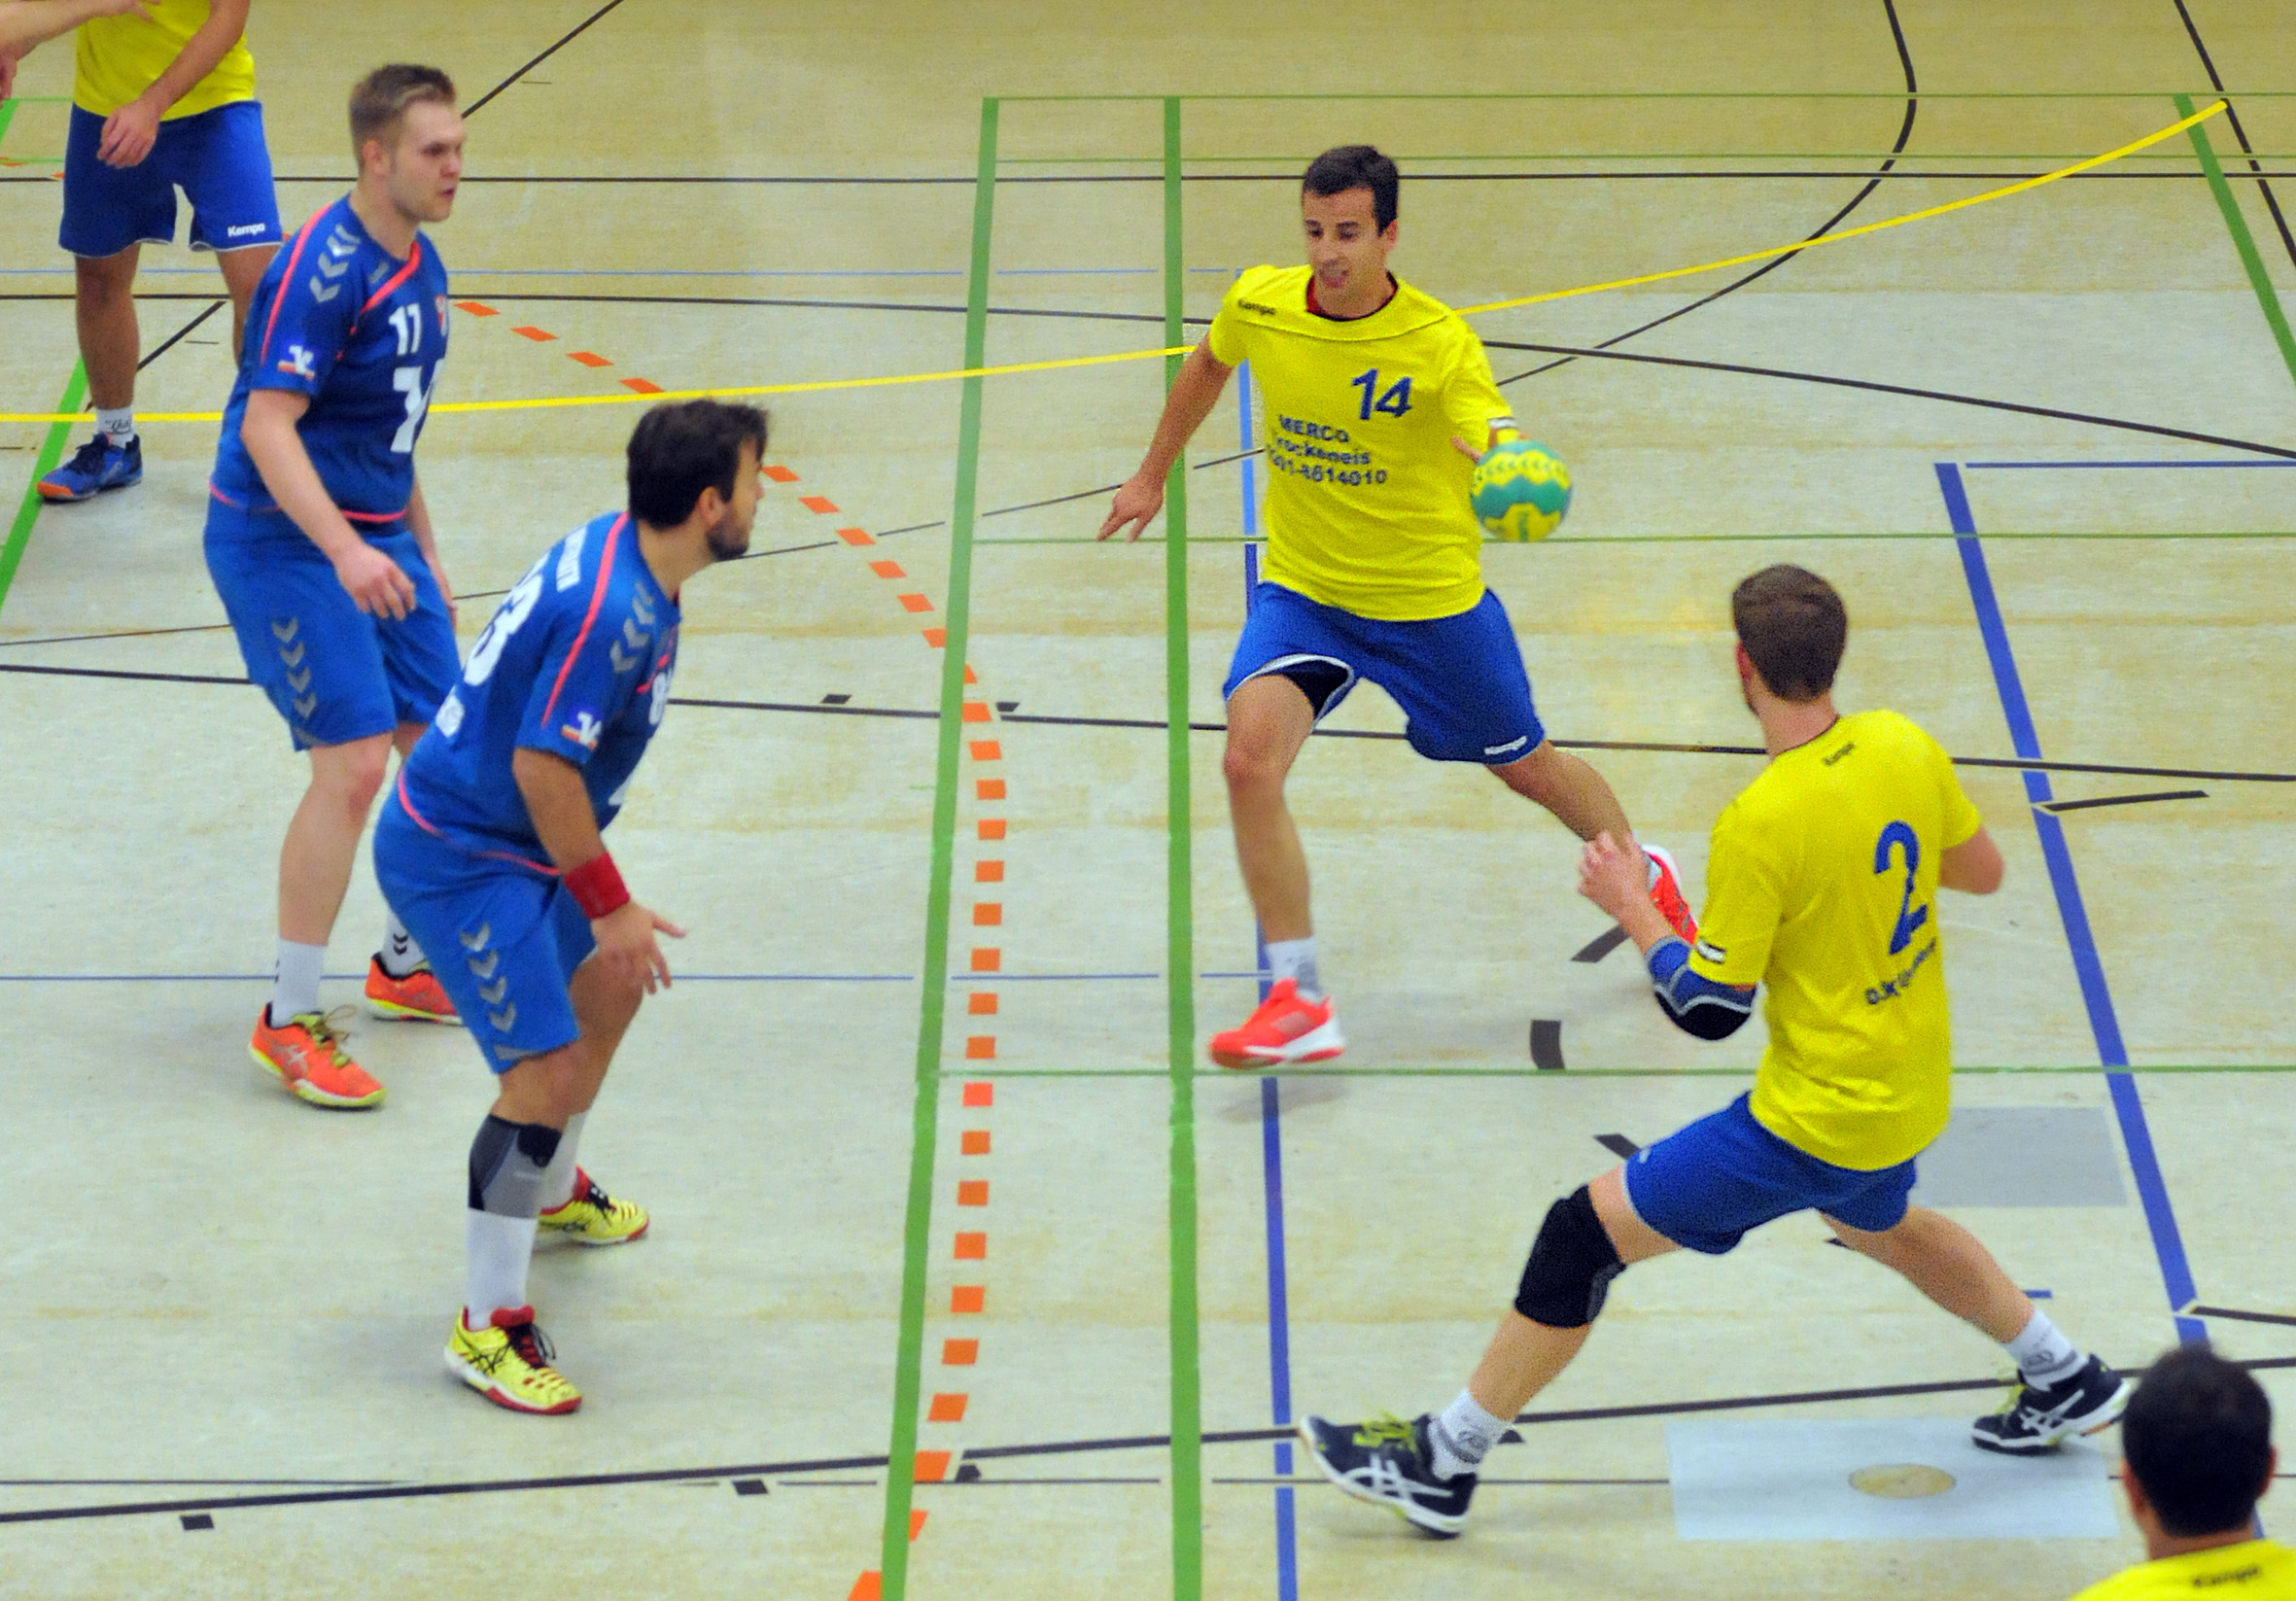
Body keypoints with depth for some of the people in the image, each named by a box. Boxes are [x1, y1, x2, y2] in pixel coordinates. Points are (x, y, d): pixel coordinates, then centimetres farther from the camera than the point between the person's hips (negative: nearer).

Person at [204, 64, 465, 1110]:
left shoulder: (418, 265, 9)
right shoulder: (325, 267, -19)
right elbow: (267, 424, -26)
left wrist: (423, 556, 24)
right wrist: (344, 551, -35)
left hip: (374, 539, 9)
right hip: (284, 541, -9)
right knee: (352, 765, -15)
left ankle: (404, 967, 31)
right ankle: (290, 1022, -3)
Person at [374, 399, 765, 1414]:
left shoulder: (620, 549, 2)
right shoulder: (613, 611, -29)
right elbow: (542, 766, -29)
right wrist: (609, 904, -19)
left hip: (505, 838, 11)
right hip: (456, 860, -11)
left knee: (610, 985, 29)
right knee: (544, 1073, -14)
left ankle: (552, 1192, 52)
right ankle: (487, 1328, -4)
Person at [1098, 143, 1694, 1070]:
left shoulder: (1441, 343, -22)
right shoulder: (1260, 305, -11)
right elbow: (1207, 368, 12)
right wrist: (1153, 477, 21)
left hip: (1432, 600, -2)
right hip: (1302, 589, 2)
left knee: (1525, 766, 16)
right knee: (1250, 758, -23)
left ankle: (1646, 876, 49)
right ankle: (1298, 1002, -15)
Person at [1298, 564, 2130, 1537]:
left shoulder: (1761, 825, -26)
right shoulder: (1907, 746, -6)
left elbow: (1708, 1009, -19)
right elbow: (1982, 871, 10)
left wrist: (1633, 909, -4)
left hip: (1819, 1120, -8)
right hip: (1915, 1091, 8)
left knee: (1587, 1233, -1)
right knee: (1877, 1223, 40)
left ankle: (1442, 1464, 5)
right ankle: (2068, 1381, 52)